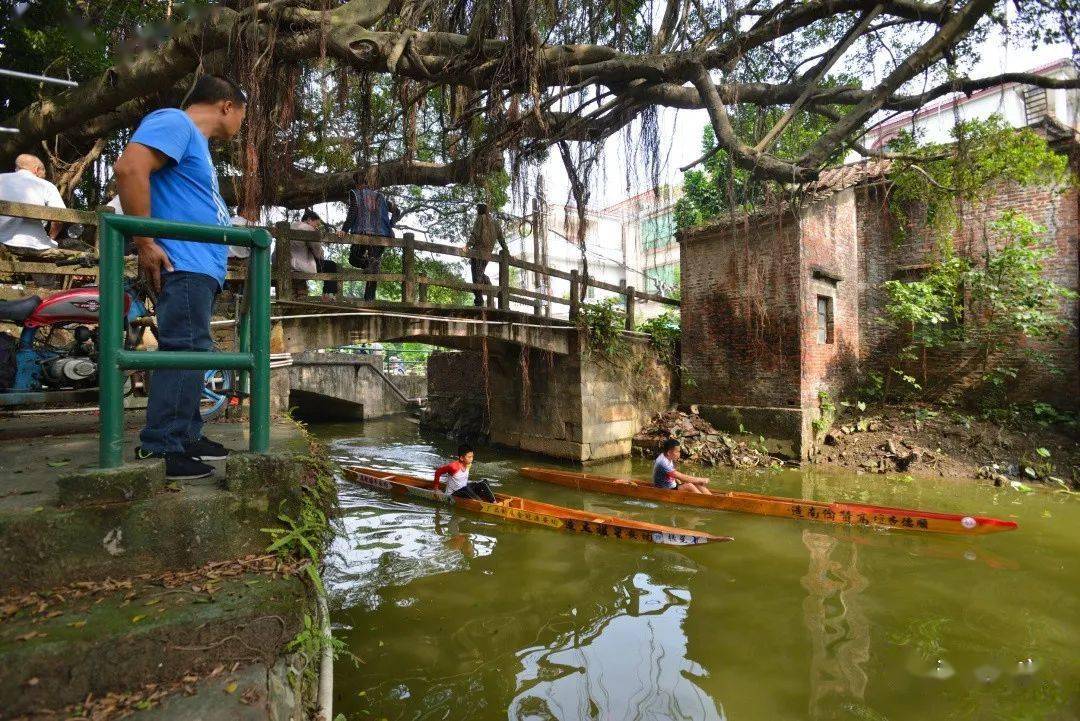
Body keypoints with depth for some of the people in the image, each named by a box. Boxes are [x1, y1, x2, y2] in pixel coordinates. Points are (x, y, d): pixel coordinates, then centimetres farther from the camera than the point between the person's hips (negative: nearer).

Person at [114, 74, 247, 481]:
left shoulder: (196, 141, 27)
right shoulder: (174, 122, -4)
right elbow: (129, 168, -20)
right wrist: (146, 243, -20)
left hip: (199, 268, 11)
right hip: (183, 264, -11)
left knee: (191, 352, 12)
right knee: (184, 351, -13)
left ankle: (187, 437, 19)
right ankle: (159, 450, -11)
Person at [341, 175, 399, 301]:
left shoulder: (354, 193, 5)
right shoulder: (379, 195, 17)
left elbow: (352, 213, -8)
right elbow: (396, 212, 15)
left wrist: (344, 230, -6)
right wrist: (389, 227, 15)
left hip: (362, 234, -3)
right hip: (380, 235, 3)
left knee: (354, 259, 17)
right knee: (372, 271, 3)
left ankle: (369, 264, -15)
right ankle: (369, 299, -3)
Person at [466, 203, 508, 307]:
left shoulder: (480, 219, 0)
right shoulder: (494, 221, 17)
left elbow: (474, 234, -14)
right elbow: (501, 237, 18)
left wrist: (468, 245, -22)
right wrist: (506, 251, 22)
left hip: (478, 250, -6)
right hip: (488, 253, 6)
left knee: (477, 275, -6)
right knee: (481, 273, 22)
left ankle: (478, 301, -10)